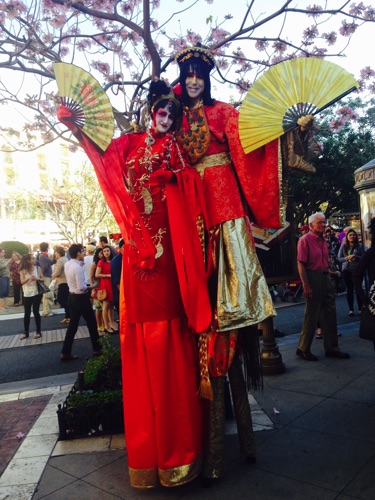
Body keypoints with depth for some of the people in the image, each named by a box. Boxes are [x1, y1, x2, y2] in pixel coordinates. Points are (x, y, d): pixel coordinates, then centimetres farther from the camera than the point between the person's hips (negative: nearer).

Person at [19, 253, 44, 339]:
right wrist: (29, 278, -29)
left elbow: (43, 279, 1)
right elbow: (22, 282, -11)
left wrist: (37, 279, -20)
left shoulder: (38, 268, -1)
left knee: (36, 311, 2)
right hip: (27, 294, 1)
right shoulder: (23, 270, -3)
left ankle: (38, 331, 13)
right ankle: (25, 333, 17)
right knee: (27, 313, 6)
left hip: (37, 293, 0)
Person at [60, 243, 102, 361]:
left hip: (72, 296, 8)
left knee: (73, 324, 13)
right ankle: (97, 349, 21)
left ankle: (65, 353, 14)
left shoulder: (67, 264, 2)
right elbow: (81, 288, -27)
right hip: (80, 298, -8)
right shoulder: (78, 268, -24)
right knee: (91, 322, 9)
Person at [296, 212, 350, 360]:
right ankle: (303, 349, 14)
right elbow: (301, 264, -16)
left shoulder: (323, 240, 13)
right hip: (313, 278, -8)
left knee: (329, 313, 12)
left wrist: (329, 277, 12)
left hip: (325, 277, 8)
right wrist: (306, 286, -21)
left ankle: (331, 348, 23)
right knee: (312, 315, 0)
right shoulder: (305, 240, -11)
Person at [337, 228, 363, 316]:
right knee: (349, 290, 7)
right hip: (347, 270, 1)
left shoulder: (360, 246, 0)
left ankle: (360, 309, 14)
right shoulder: (343, 246, 2)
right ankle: (351, 309, 14)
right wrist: (347, 258, -15)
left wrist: (356, 257, -17)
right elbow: (339, 258, 2)